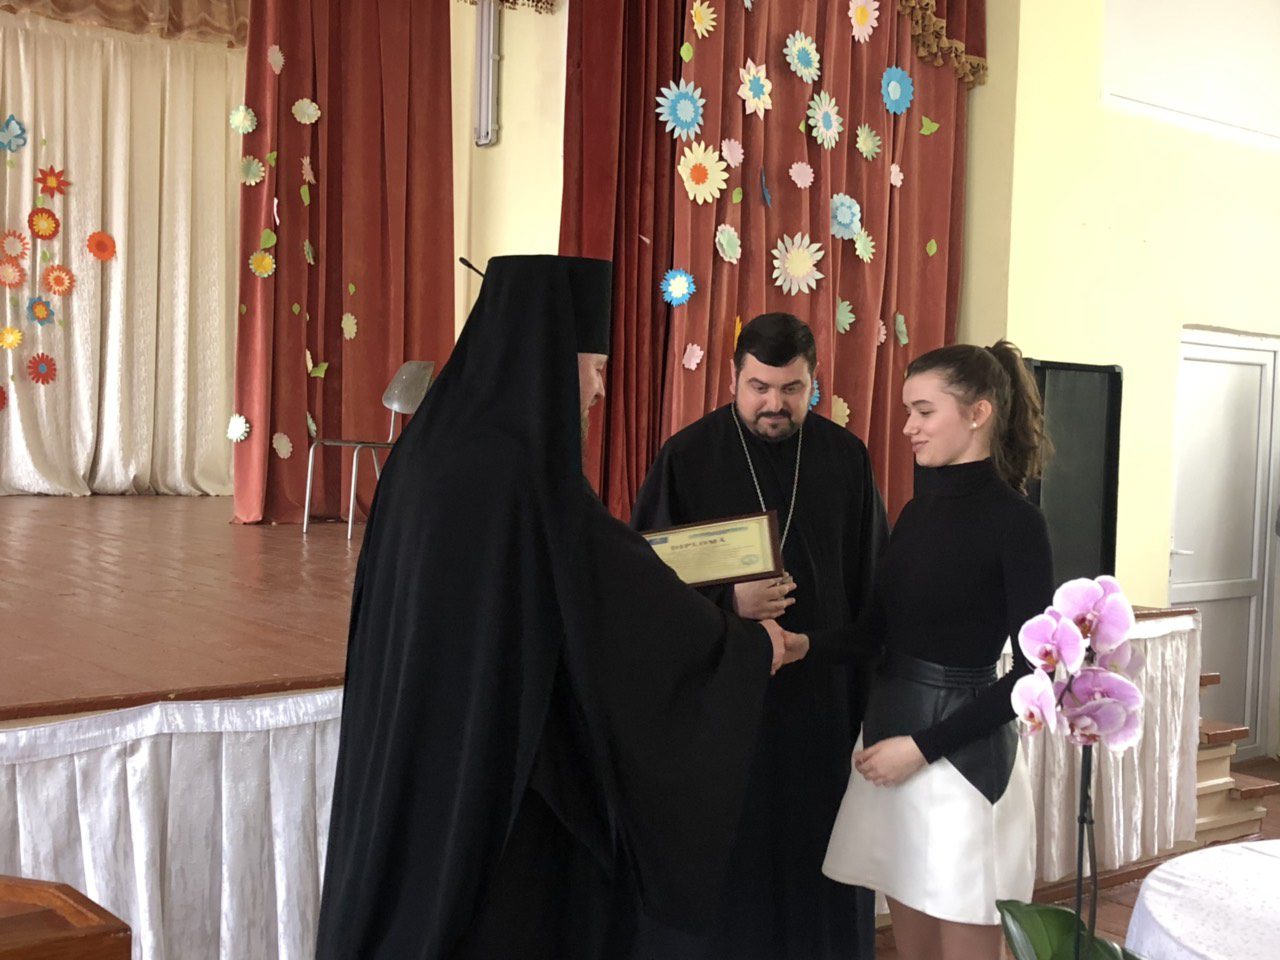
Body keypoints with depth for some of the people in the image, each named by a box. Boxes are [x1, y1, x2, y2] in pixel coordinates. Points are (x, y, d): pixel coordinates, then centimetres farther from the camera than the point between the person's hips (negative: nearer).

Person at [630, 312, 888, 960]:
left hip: (821, 694, 2)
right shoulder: (687, 458, -4)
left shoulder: (846, 458, 3)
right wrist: (728, 601, -19)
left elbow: (871, 581, 8)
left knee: (812, 851, 9)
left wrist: (868, 679, 5)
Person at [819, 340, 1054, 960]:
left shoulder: (1014, 521, -12)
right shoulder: (918, 509, 9)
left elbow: (1031, 672, -14)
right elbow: (875, 629, 9)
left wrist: (923, 745, -15)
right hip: (889, 732, 7)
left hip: (962, 754, -6)